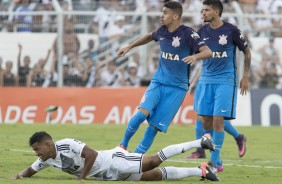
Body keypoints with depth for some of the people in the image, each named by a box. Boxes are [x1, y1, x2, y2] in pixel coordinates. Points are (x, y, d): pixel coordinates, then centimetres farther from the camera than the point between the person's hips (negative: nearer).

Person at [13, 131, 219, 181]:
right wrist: (20, 175, 1)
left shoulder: (66, 145, -20)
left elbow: (92, 154, -27)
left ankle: (201, 142, -9)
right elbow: (31, 171, 22)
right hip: (113, 176, 7)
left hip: (114, 161, -7)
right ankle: (200, 171, 2)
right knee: (158, 175, 2)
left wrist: (82, 178, -21)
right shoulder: (47, 160, 8)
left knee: (154, 161, -18)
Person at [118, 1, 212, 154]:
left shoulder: (187, 33, -12)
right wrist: (129, 47, 29)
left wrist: (195, 56, -42)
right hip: (158, 82, 4)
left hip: (177, 88, -4)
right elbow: (150, 36, 30)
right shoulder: (162, 31, 5)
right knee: (142, 114, -20)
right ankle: (122, 146, -3)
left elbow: (208, 52, -22)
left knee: (155, 125, -7)